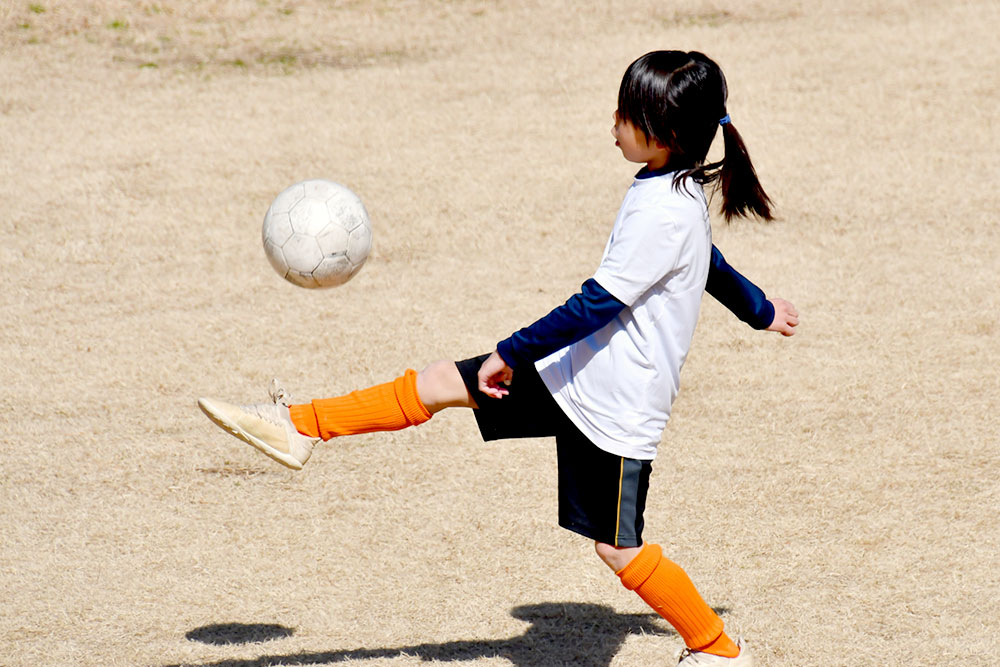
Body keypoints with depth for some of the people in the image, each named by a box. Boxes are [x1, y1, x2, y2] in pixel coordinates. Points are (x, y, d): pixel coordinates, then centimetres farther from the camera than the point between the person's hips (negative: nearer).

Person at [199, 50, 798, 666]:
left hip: (615, 403, -9)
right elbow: (714, 266, 24)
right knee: (440, 383, 4)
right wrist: (762, 310, 43)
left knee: (618, 547, 0)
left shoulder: (662, 213, -25)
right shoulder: (681, 192, 5)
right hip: (578, 368, 9)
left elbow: (595, 305, -26)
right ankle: (300, 428, 10)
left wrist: (510, 354, -21)